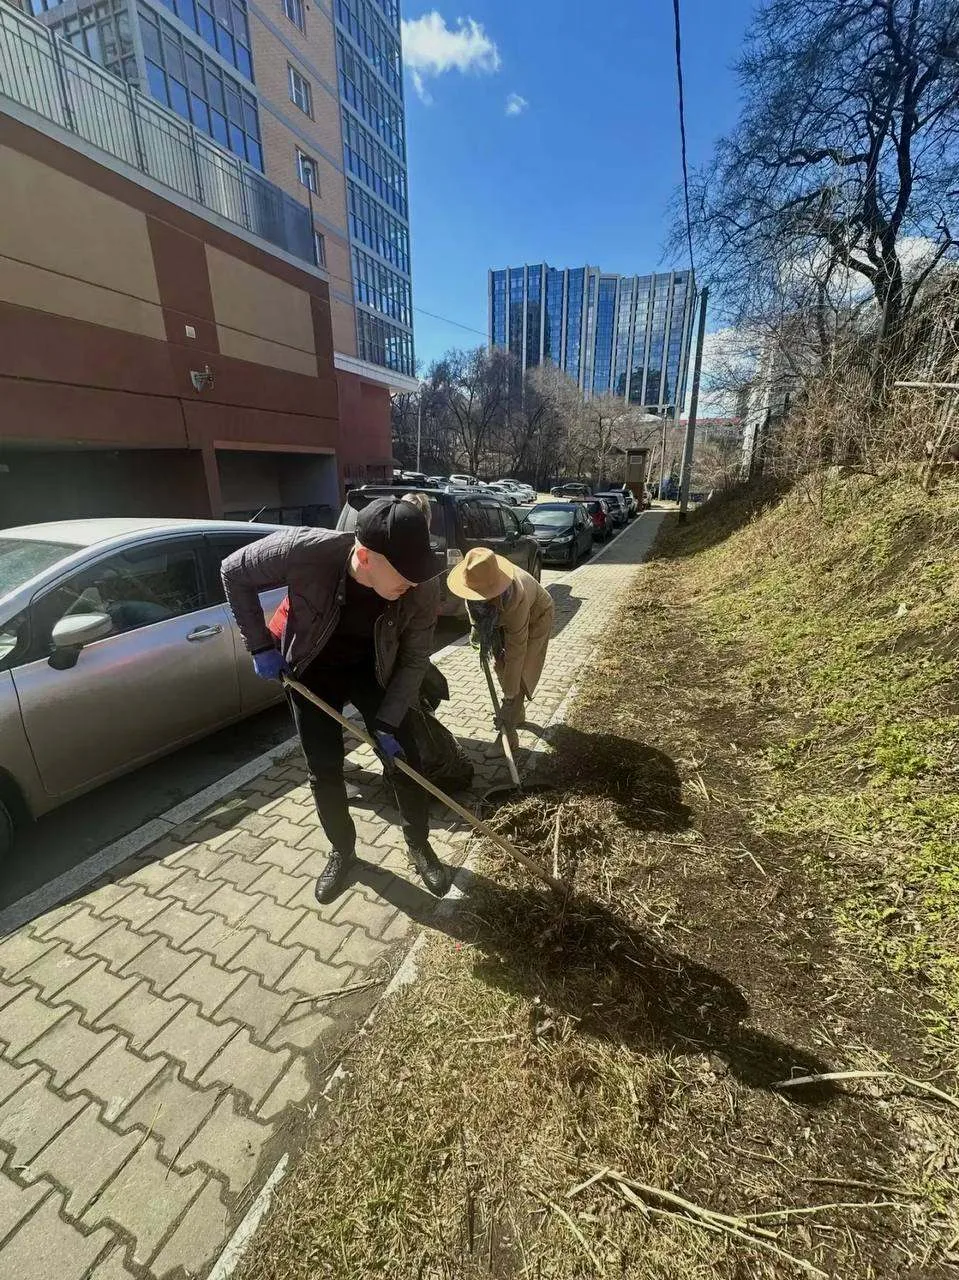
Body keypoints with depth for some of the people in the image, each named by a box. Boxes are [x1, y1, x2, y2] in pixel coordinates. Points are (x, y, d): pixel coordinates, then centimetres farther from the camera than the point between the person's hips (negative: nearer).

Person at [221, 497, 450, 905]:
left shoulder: (423, 586, -31)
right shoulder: (304, 550, -37)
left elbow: (414, 660, -16)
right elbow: (234, 572, -17)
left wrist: (388, 722, -17)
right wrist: (261, 645, -16)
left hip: (372, 670, 1)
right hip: (313, 671, 0)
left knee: (404, 759, 3)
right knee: (324, 772, 6)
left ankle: (420, 847, 28)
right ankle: (342, 851, 33)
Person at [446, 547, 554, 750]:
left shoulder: (516, 599, -46)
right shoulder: (477, 579, -32)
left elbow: (516, 652, -39)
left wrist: (510, 697, -34)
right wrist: (477, 626, -8)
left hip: (535, 616, -5)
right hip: (502, 617, 6)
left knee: (519, 671, -12)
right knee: (500, 666, 5)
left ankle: (508, 729, 2)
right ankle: (518, 715, 26)